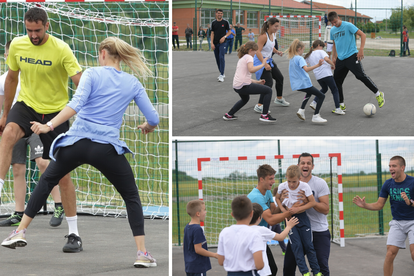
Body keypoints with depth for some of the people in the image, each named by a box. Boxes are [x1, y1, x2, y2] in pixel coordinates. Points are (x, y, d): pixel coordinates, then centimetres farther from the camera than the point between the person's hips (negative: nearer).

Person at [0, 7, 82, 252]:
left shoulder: (61, 49, -17)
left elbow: (81, 82, -23)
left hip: (55, 112, -3)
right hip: (26, 105, 3)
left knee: (63, 174, -2)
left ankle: (74, 234, 9)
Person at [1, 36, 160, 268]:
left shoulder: (92, 74, 1)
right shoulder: (133, 84, 8)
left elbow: (76, 104, -15)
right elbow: (153, 118, 7)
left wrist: (49, 126, -18)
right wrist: (148, 127, 30)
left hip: (77, 142, 0)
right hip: (107, 148, 0)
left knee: (47, 181, 25)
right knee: (132, 197, 15)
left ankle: (21, 232, 23)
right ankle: (142, 253, 1)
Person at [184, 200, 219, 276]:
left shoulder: (187, 227, 10)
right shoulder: (197, 229, -19)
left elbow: (184, 246, 18)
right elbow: (198, 249, -22)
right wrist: (214, 255, -15)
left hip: (189, 266, 10)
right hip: (198, 267, -10)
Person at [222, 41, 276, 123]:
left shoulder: (241, 59, 23)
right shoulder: (248, 57, -5)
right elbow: (251, 69, -25)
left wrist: (257, 82, 21)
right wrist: (262, 64, -17)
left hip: (236, 87, 10)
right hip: (243, 86, -10)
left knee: (245, 99, 40)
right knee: (268, 91, -4)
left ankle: (229, 115, 39)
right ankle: (264, 115, -7)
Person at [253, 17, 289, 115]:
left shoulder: (273, 34, 4)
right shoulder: (263, 36, -24)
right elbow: (258, 51, -29)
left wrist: (277, 51, 3)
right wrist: (265, 64, -35)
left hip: (269, 60, 10)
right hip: (261, 61, -10)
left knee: (279, 77, 21)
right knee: (268, 83, -17)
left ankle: (279, 99, 43)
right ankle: (259, 106, -16)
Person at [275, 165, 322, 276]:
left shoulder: (304, 186, -15)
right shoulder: (282, 186, -8)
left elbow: (313, 202, -13)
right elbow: (277, 198, 11)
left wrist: (298, 209, -21)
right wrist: (282, 209, -6)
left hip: (302, 217, -1)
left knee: (308, 245, 2)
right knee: (297, 246, -5)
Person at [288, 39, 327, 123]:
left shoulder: (291, 59, 12)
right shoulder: (300, 58, -15)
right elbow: (306, 69, -32)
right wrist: (317, 65, -41)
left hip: (296, 84, 9)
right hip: (304, 84, -9)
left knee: (309, 92, 38)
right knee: (321, 96, -3)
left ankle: (301, 110, 22)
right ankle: (315, 116, -10)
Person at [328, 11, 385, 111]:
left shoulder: (348, 26, -10)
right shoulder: (332, 30, 10)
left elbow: (363, 35, -11)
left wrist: (361, 50, -17)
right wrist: (333, 57, 16)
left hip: (351, 56, -7)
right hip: (340, 58, 7)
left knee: (361, 75, -19)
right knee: (336, 81, 4)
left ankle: (378, 94, -5)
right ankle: (342, 105, 14)